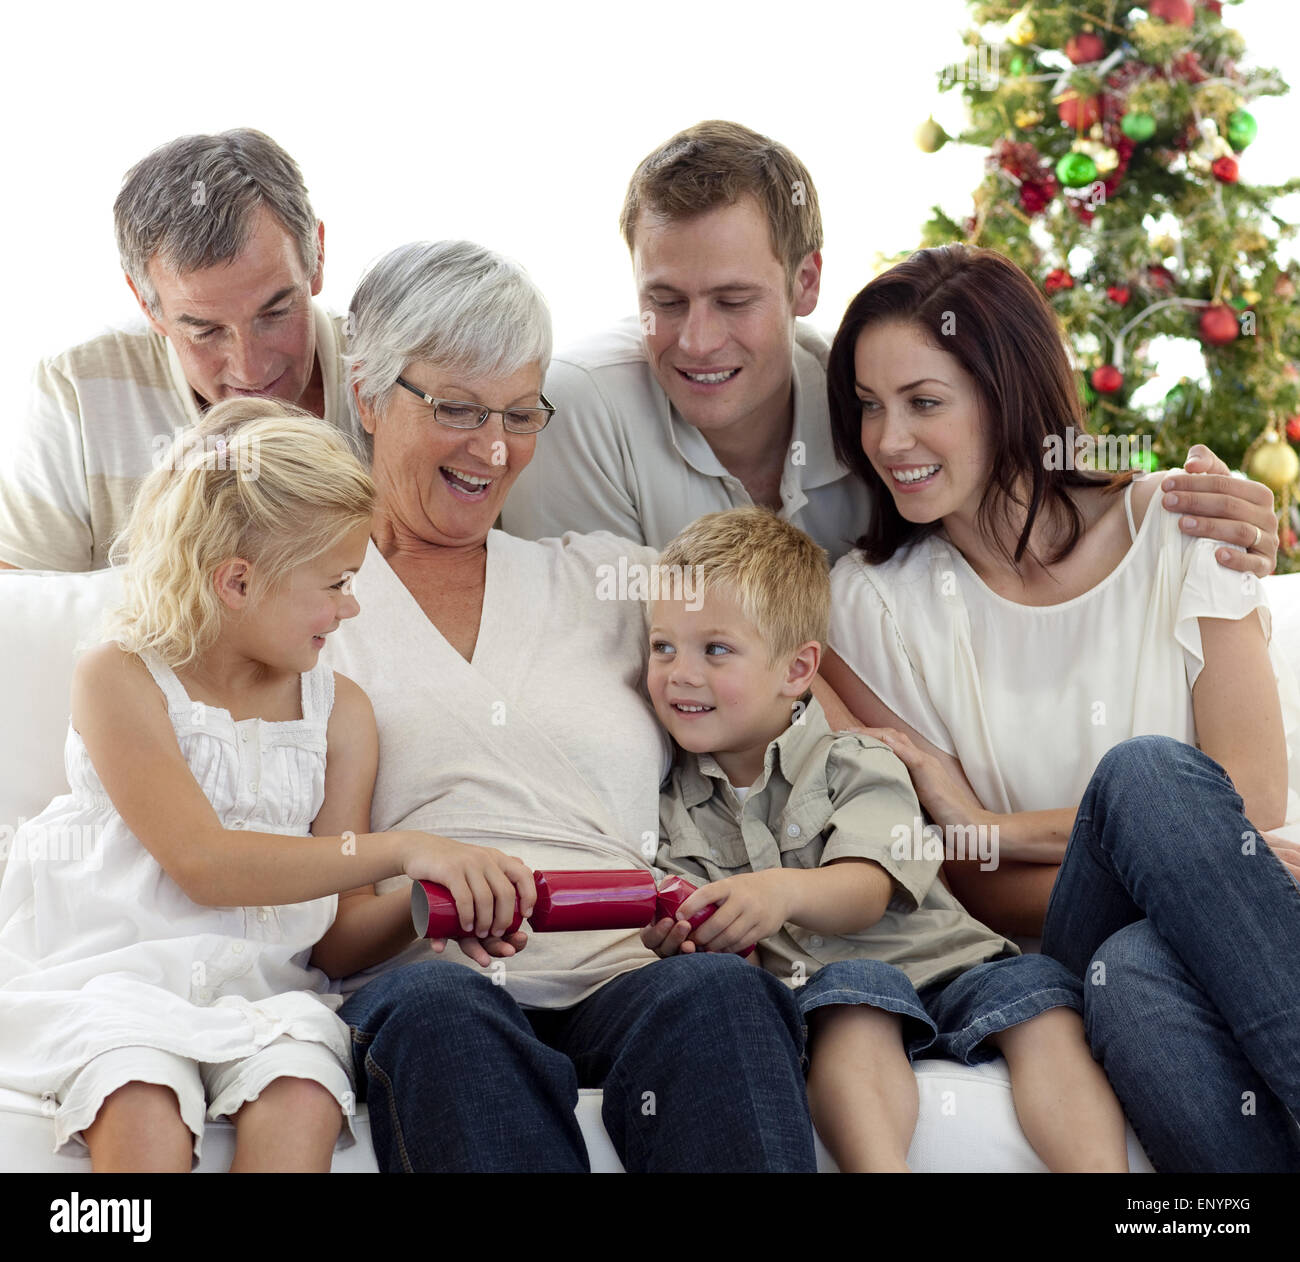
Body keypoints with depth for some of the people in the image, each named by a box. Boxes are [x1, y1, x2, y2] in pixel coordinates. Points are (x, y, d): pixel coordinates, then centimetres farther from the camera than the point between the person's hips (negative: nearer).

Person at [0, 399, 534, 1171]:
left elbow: (336, 940, 8)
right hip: (115, 968, -3)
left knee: (303, 1101, -29)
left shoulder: (339, 710, 9)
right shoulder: (120, 679, -5)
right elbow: (201, 862, -18)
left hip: (264, 983, 3)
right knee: (141, 1107, -34)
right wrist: (401, 851, -22)